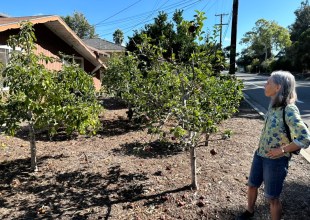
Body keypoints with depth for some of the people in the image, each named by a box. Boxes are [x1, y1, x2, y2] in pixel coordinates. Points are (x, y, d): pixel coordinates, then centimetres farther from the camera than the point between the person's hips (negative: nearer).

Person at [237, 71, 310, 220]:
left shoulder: (289, 110, -23)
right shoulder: (273, 105, 0)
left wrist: (282, 150, -16)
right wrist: (261, 150, 8)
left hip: (276, 160, -7)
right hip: (260, 154, 8)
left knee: (272, 197, 11)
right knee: (252, 185, 24)